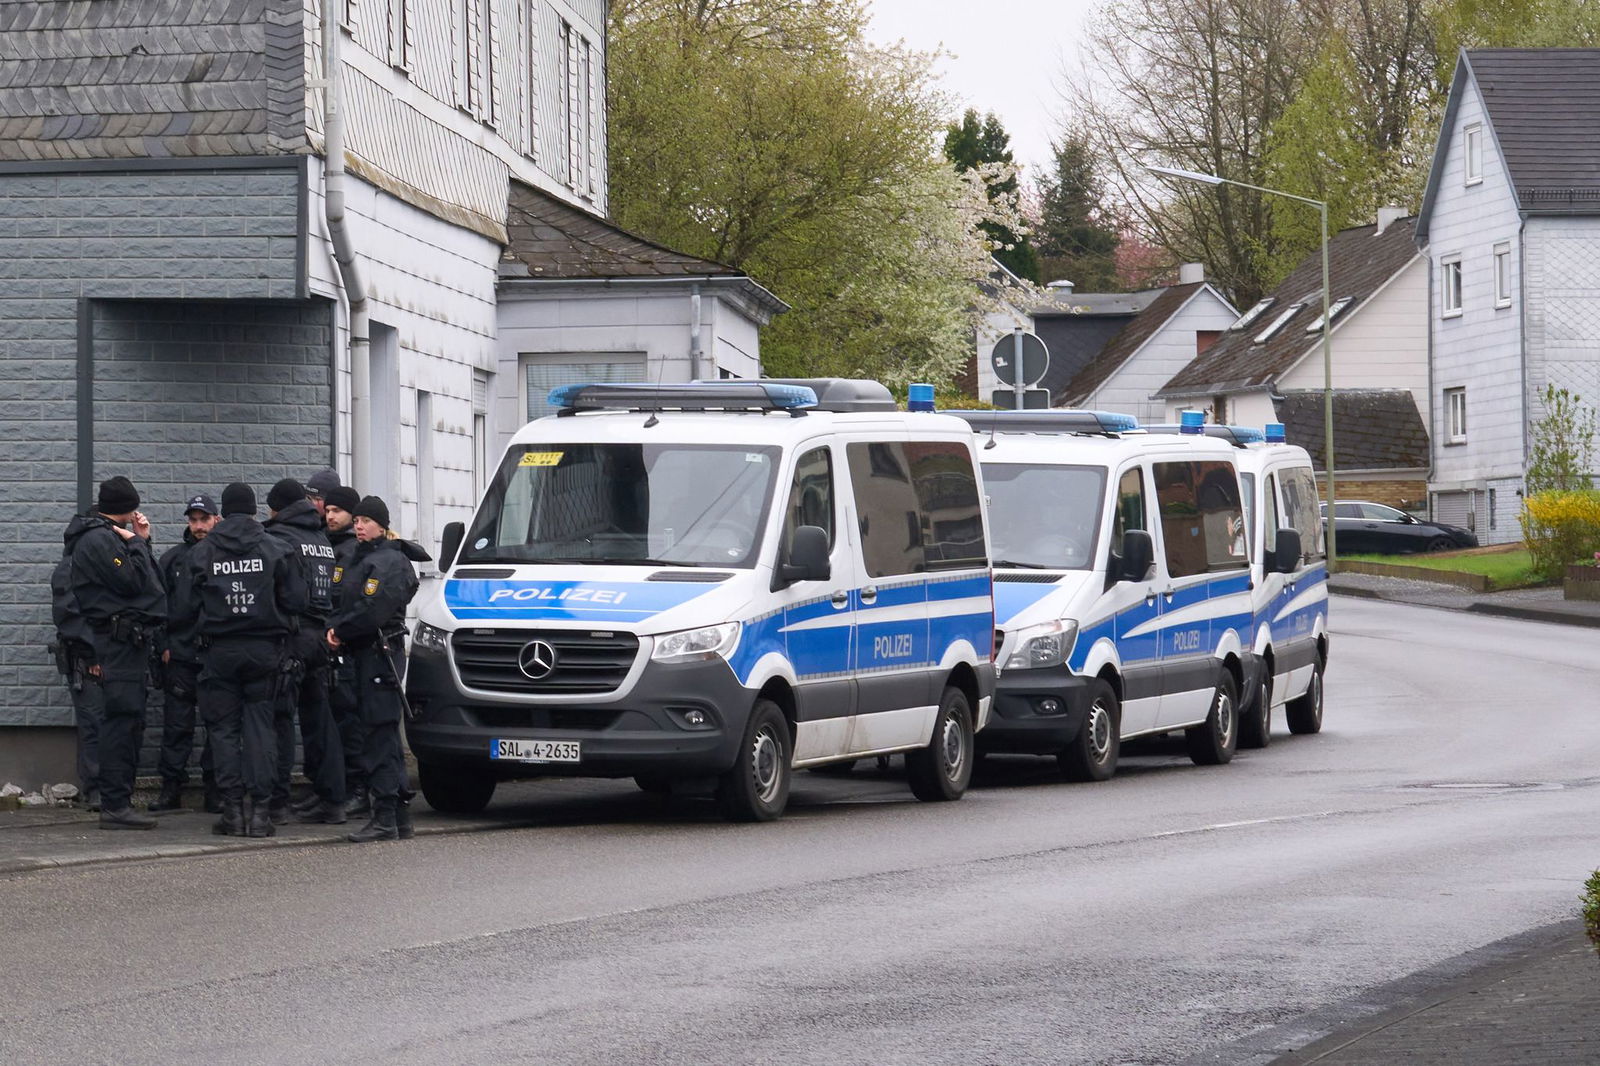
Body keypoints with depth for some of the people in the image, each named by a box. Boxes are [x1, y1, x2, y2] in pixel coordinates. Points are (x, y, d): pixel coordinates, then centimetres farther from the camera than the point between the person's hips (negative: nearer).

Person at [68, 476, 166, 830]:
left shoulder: (109, 537, 22)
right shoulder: (99, 539, -10)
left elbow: (148, 580, 20)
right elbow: (134, 582, -17)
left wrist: (142, 541, 13)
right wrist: (137, 542, -5)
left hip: (130, 639, 11)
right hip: (122, 638, -11)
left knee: (128, 720, 11)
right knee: (123, 718, -13)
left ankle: (118, 803, 14)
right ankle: (115, 805, -14)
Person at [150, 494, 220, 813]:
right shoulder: (173, 558, 10)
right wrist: (163, 645, 0)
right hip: (179, 655, 1)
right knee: (177, 724, 2)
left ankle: (215, 788, 8)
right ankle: (171, 789, 6)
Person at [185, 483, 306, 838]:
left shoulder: (201, 552, 0)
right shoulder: (274, 549, -1)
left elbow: (191, 605, 0)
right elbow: (297, 602, -2)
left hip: (220, 651, 0)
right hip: (264, 649, 0)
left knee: (224, 728, 5)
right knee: (260, 725, 3)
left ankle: (232, 809, 0)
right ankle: (260, 810, -3)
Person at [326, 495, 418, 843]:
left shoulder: (389, 562, -10)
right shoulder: (361, 560, 21)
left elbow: (373, 609, -19)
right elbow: (345, 603, 21)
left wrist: (340, 630, -7)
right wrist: (335, 627, 1)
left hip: (381, 650, -10)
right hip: (364, 652, 10)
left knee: (379, 732, -12)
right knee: (384, 735, 11)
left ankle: (384, 817, -14)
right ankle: (399, 815, 15)